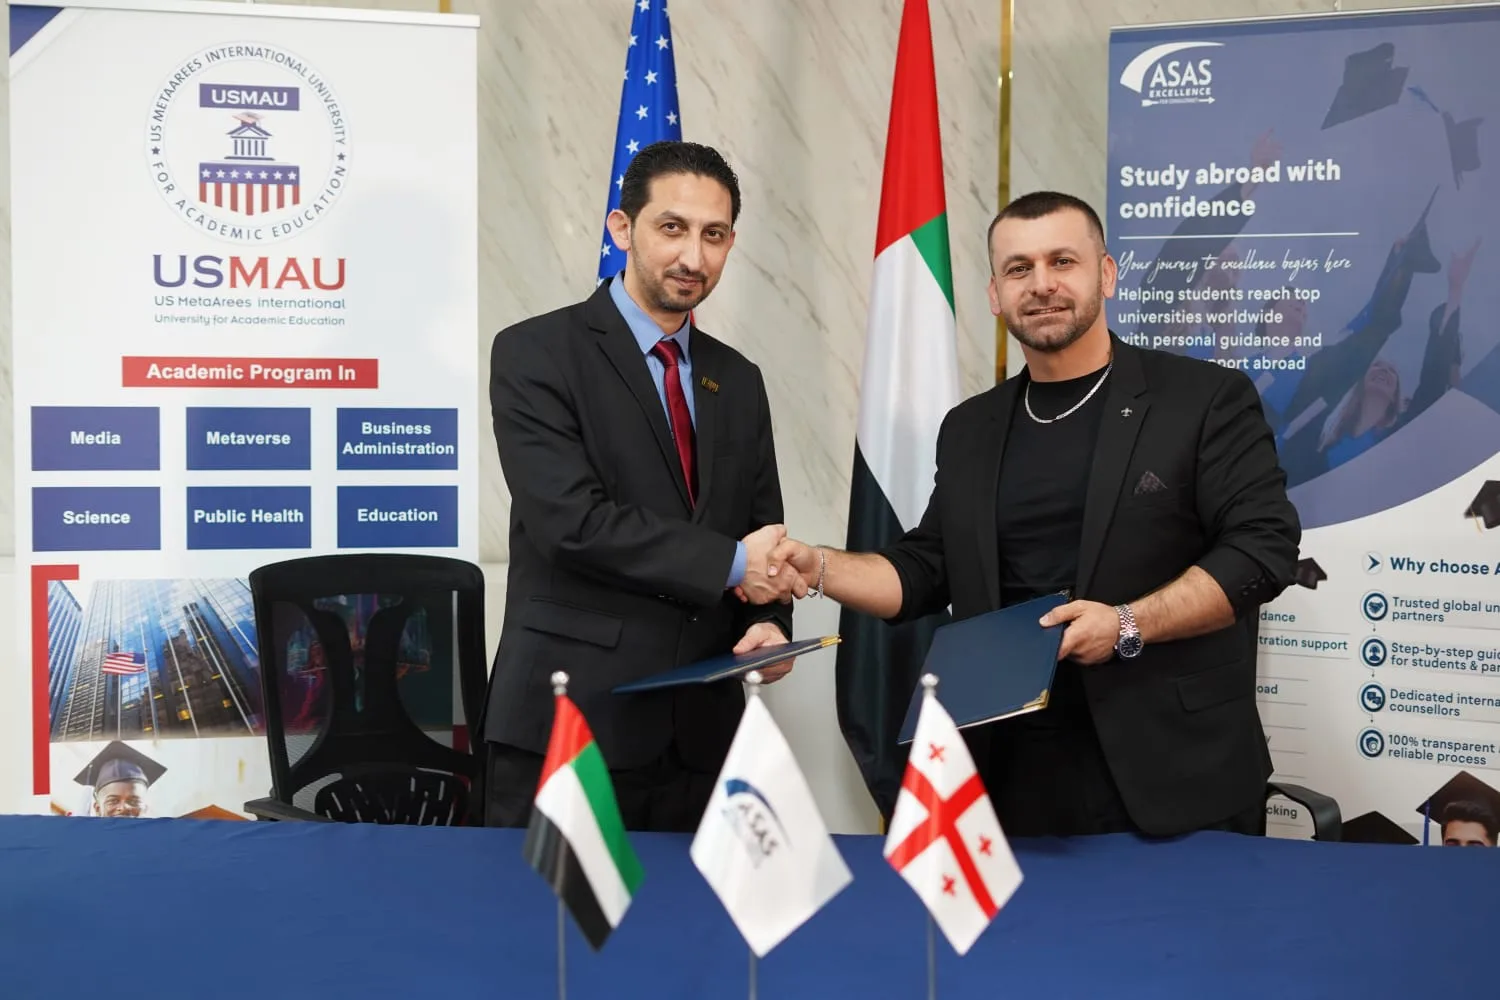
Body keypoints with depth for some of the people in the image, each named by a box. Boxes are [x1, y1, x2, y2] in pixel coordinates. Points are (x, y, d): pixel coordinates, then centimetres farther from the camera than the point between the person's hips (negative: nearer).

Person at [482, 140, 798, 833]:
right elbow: (570, 520, -16)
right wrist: (729, 565, -12)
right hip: (568, 724, -5)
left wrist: (768, 623, -5)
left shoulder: (737, 381, 15)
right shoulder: (536, 354, -4)